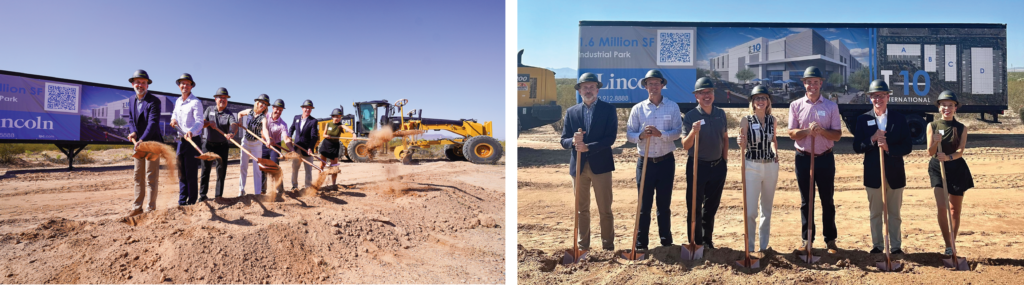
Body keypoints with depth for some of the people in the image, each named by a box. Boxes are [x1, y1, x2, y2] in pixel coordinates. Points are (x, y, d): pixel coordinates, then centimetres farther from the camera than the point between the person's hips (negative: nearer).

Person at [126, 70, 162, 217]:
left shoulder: (154, 101, -12)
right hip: (138, 143, 7)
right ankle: (137, 207, 18)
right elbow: (130, 119, 10)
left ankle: (150, 209, 2)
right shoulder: (131, 100, 11)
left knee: (151, 177, -3)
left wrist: (142, 140, -33)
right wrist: (133, 132, -12)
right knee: (138, 176, 11)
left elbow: (153, 123, -22)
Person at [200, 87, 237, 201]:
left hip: (222, 145, -1)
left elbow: (234, 125, -19)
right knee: (205, 169, 2)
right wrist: (209, 123, -17)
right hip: (208, 143, 1)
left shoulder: (229, 114, 1)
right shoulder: (209, 109, 9)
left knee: (221, 170, 1)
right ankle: (202, 195, 9)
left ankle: (218, 195, 10)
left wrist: (231, 133, -41)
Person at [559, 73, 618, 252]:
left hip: (600, 165, -2)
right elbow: (564, 141, 4)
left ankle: (608, 246, 14)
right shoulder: (571, 112, 8)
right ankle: (583, 246, 21)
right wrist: (573, 141, -19)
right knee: (581, 209, 11)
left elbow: (610, 138, -9)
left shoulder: (608, 109, 0)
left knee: (605, 210, 3)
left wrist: (588, 147, -19)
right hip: (578, 166, 3)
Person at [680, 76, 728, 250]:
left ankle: (707, 240, 29)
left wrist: (724, 159, 9)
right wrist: (693, 132, -32)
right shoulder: (690, 116, -10)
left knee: (712, 206, 15)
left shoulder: (721, 114, 4)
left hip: (718, 166, 5)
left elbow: (725, 137, 15)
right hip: (697, 166, -4)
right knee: (694, 207, 3)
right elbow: (685, 146, -15)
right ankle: (696, 244, 14)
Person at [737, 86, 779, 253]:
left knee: (767, 210, 12)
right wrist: (740, 143, -29)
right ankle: (749, 248, 4)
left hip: (771, 167, 4)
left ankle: (764, 246, 23)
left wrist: (775, 151, 5)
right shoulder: (746, 120, -6)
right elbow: (743, 146, -8)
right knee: (750, 212, -8)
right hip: (752, 166, -4)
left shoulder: (772, 120, 4)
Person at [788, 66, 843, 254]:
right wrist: (807, 130, -21)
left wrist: (822, 130, -20)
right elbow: (792, 133, -2)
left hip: (825, 158, 0)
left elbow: (837, 135, -2)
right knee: (806, 201, 9)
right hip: (803, 159, 0)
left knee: (827, 201, 7)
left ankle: (831, 240, 17)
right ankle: (806, 239, 17)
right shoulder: (796, 105, 3)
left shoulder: (831, 106, 2)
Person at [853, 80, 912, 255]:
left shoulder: (899, 119, 2)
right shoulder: (863, 119, 2)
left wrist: (888, 148, -20)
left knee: (894, 213, 9)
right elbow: (857, 147, -4)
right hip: (873, 174, 0)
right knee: (875, 213, 9)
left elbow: (908, 147, -4)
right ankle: (877, 246, 19)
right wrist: (873, 140, -20)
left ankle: (896, 246, 18)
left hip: (895, 173, 0)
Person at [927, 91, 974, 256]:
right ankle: (948, 245, -2)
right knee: (942, 207, -13)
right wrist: (935, 142, -26)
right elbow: (930, 152, -5)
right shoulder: (932, 126, 0)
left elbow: (960, 151, -12)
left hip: (957, 170, 1)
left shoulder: (962, 128, 1)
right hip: (938, 169, -1)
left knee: (956, 209, 8)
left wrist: (948, 157, -33)